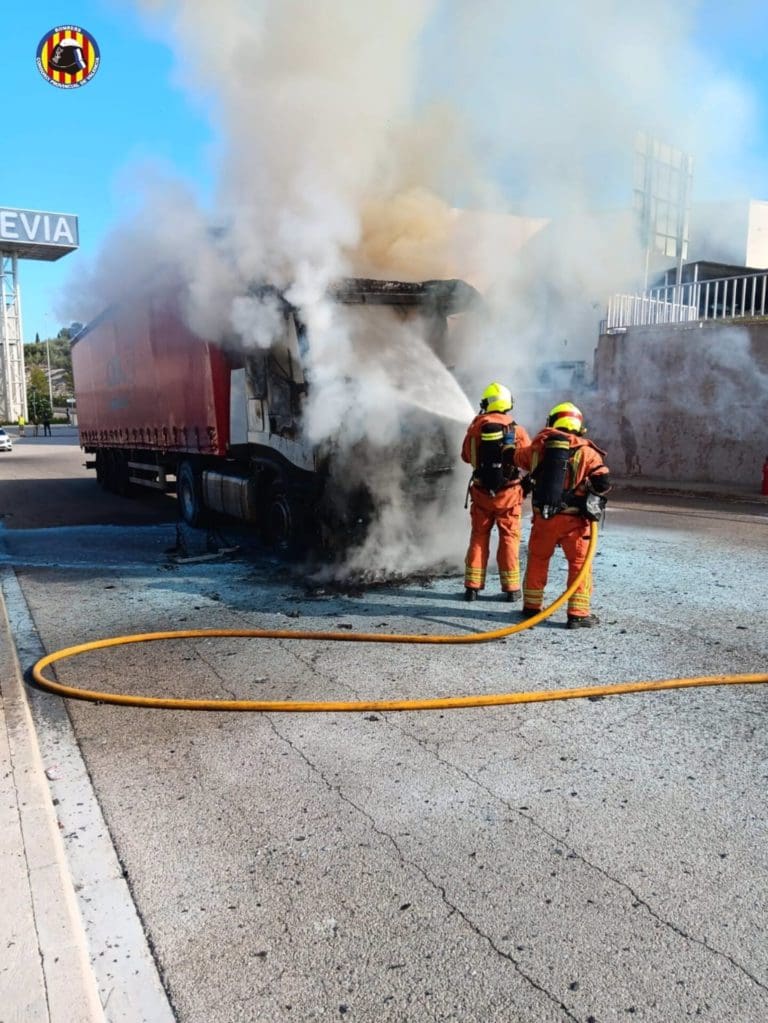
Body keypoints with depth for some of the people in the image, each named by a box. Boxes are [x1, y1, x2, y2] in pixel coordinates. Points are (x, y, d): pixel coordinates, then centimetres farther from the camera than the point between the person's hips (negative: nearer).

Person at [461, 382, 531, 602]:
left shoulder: (476, 427, -5)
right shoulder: (516, 430, -8)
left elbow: (466, 456, 8)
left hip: (481, 492, 1)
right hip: (508, 493, -1)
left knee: (478, 537, 12)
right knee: (509, 538, 9)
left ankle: (472, 587, 13)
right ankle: (511, 588, 11)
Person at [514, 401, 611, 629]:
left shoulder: (538, 447, 4)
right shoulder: (585, 451, -5)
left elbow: (518, 457, 24)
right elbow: (603, 483, -13)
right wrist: (592, 495, 8)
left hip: (543, 517, 3)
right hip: (573, 519, -3)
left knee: (537, 560, 19)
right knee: (579, 564, 7)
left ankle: (531, 607, 29)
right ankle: (578, 614, 6)